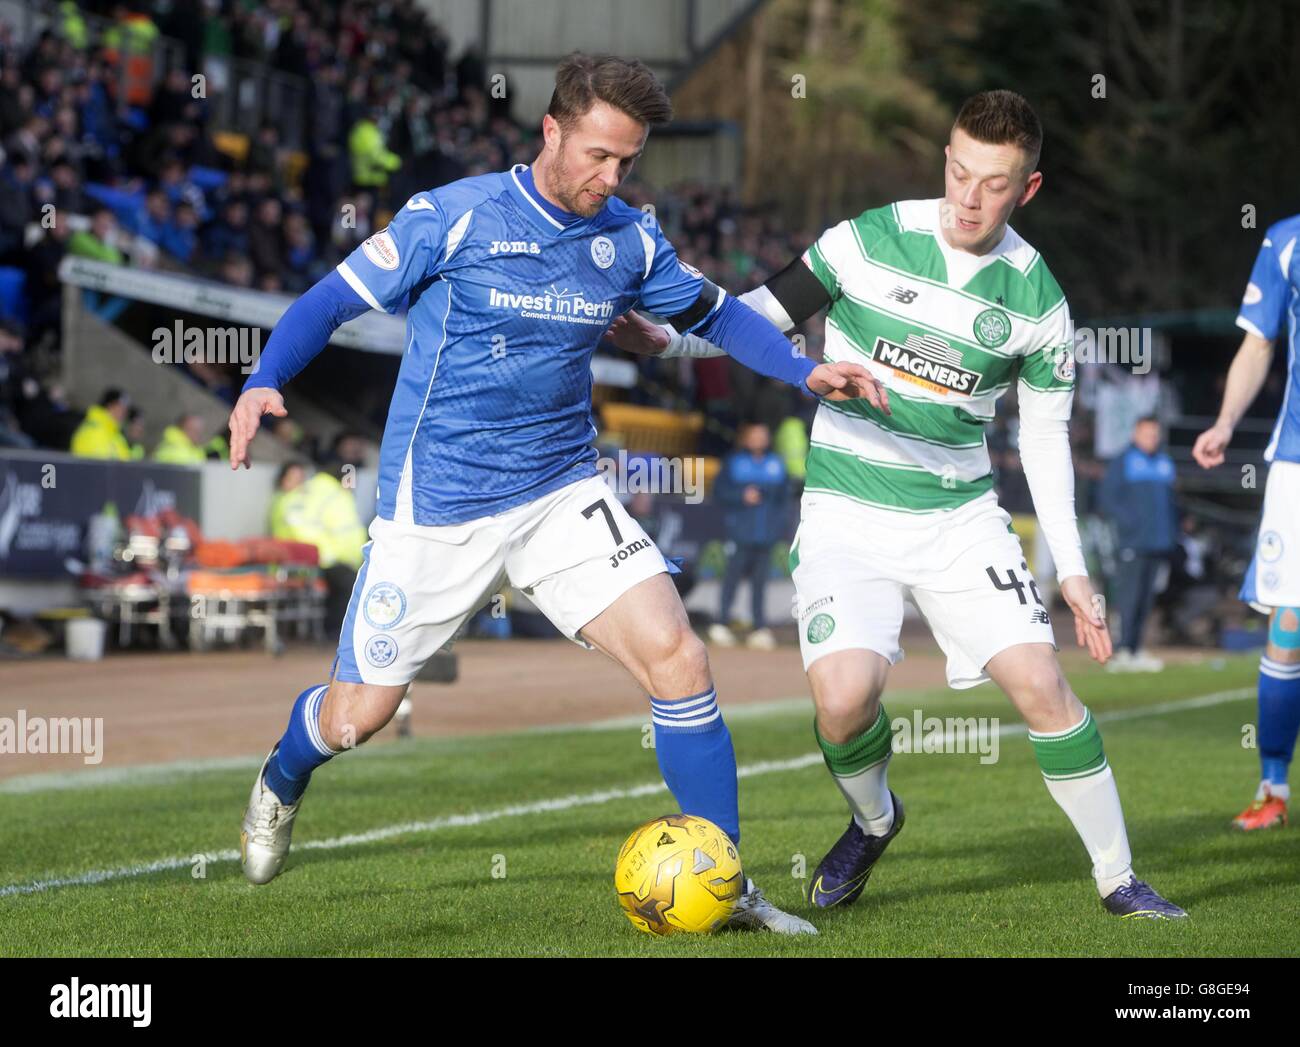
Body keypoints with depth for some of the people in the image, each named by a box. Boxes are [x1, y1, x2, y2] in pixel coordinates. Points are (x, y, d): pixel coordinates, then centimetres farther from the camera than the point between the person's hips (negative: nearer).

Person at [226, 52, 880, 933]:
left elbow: (715, 314, 17)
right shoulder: (451, 218, -11)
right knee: (354, 718, 4)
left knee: (677, 656, -15)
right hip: (435, 511, -3)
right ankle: (282, 782, 42)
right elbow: (330, 302, -6)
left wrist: (803, 370, 1)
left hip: (562, 495, 3)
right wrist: (263, 383, -23)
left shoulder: (629, 239, 2)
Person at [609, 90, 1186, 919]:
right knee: (844, 697, -21)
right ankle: (873, 820, 14)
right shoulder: (870, 240, -8)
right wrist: (669, 338, -16)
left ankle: (1117, 878, 5)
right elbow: (762, 316, 1)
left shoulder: (1035, 297, -3)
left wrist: (1072, 569, 4)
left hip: (960, 515, 1)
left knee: (1040, 683, -13)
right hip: (848, 510, -1)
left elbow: (1045, 434, 7)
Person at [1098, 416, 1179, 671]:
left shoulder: (1165, 463, 18)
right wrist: (1128, 520, -15)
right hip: (1132, 543, -6)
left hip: (1159, 544, 6)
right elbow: (1107, 497, -3)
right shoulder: (1123, 462, 1)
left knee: (1146, 599, 6)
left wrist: (1173, 536, 15)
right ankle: (1124, 651, -12)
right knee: (1130, 596, -11)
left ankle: (1135, 650, 9)